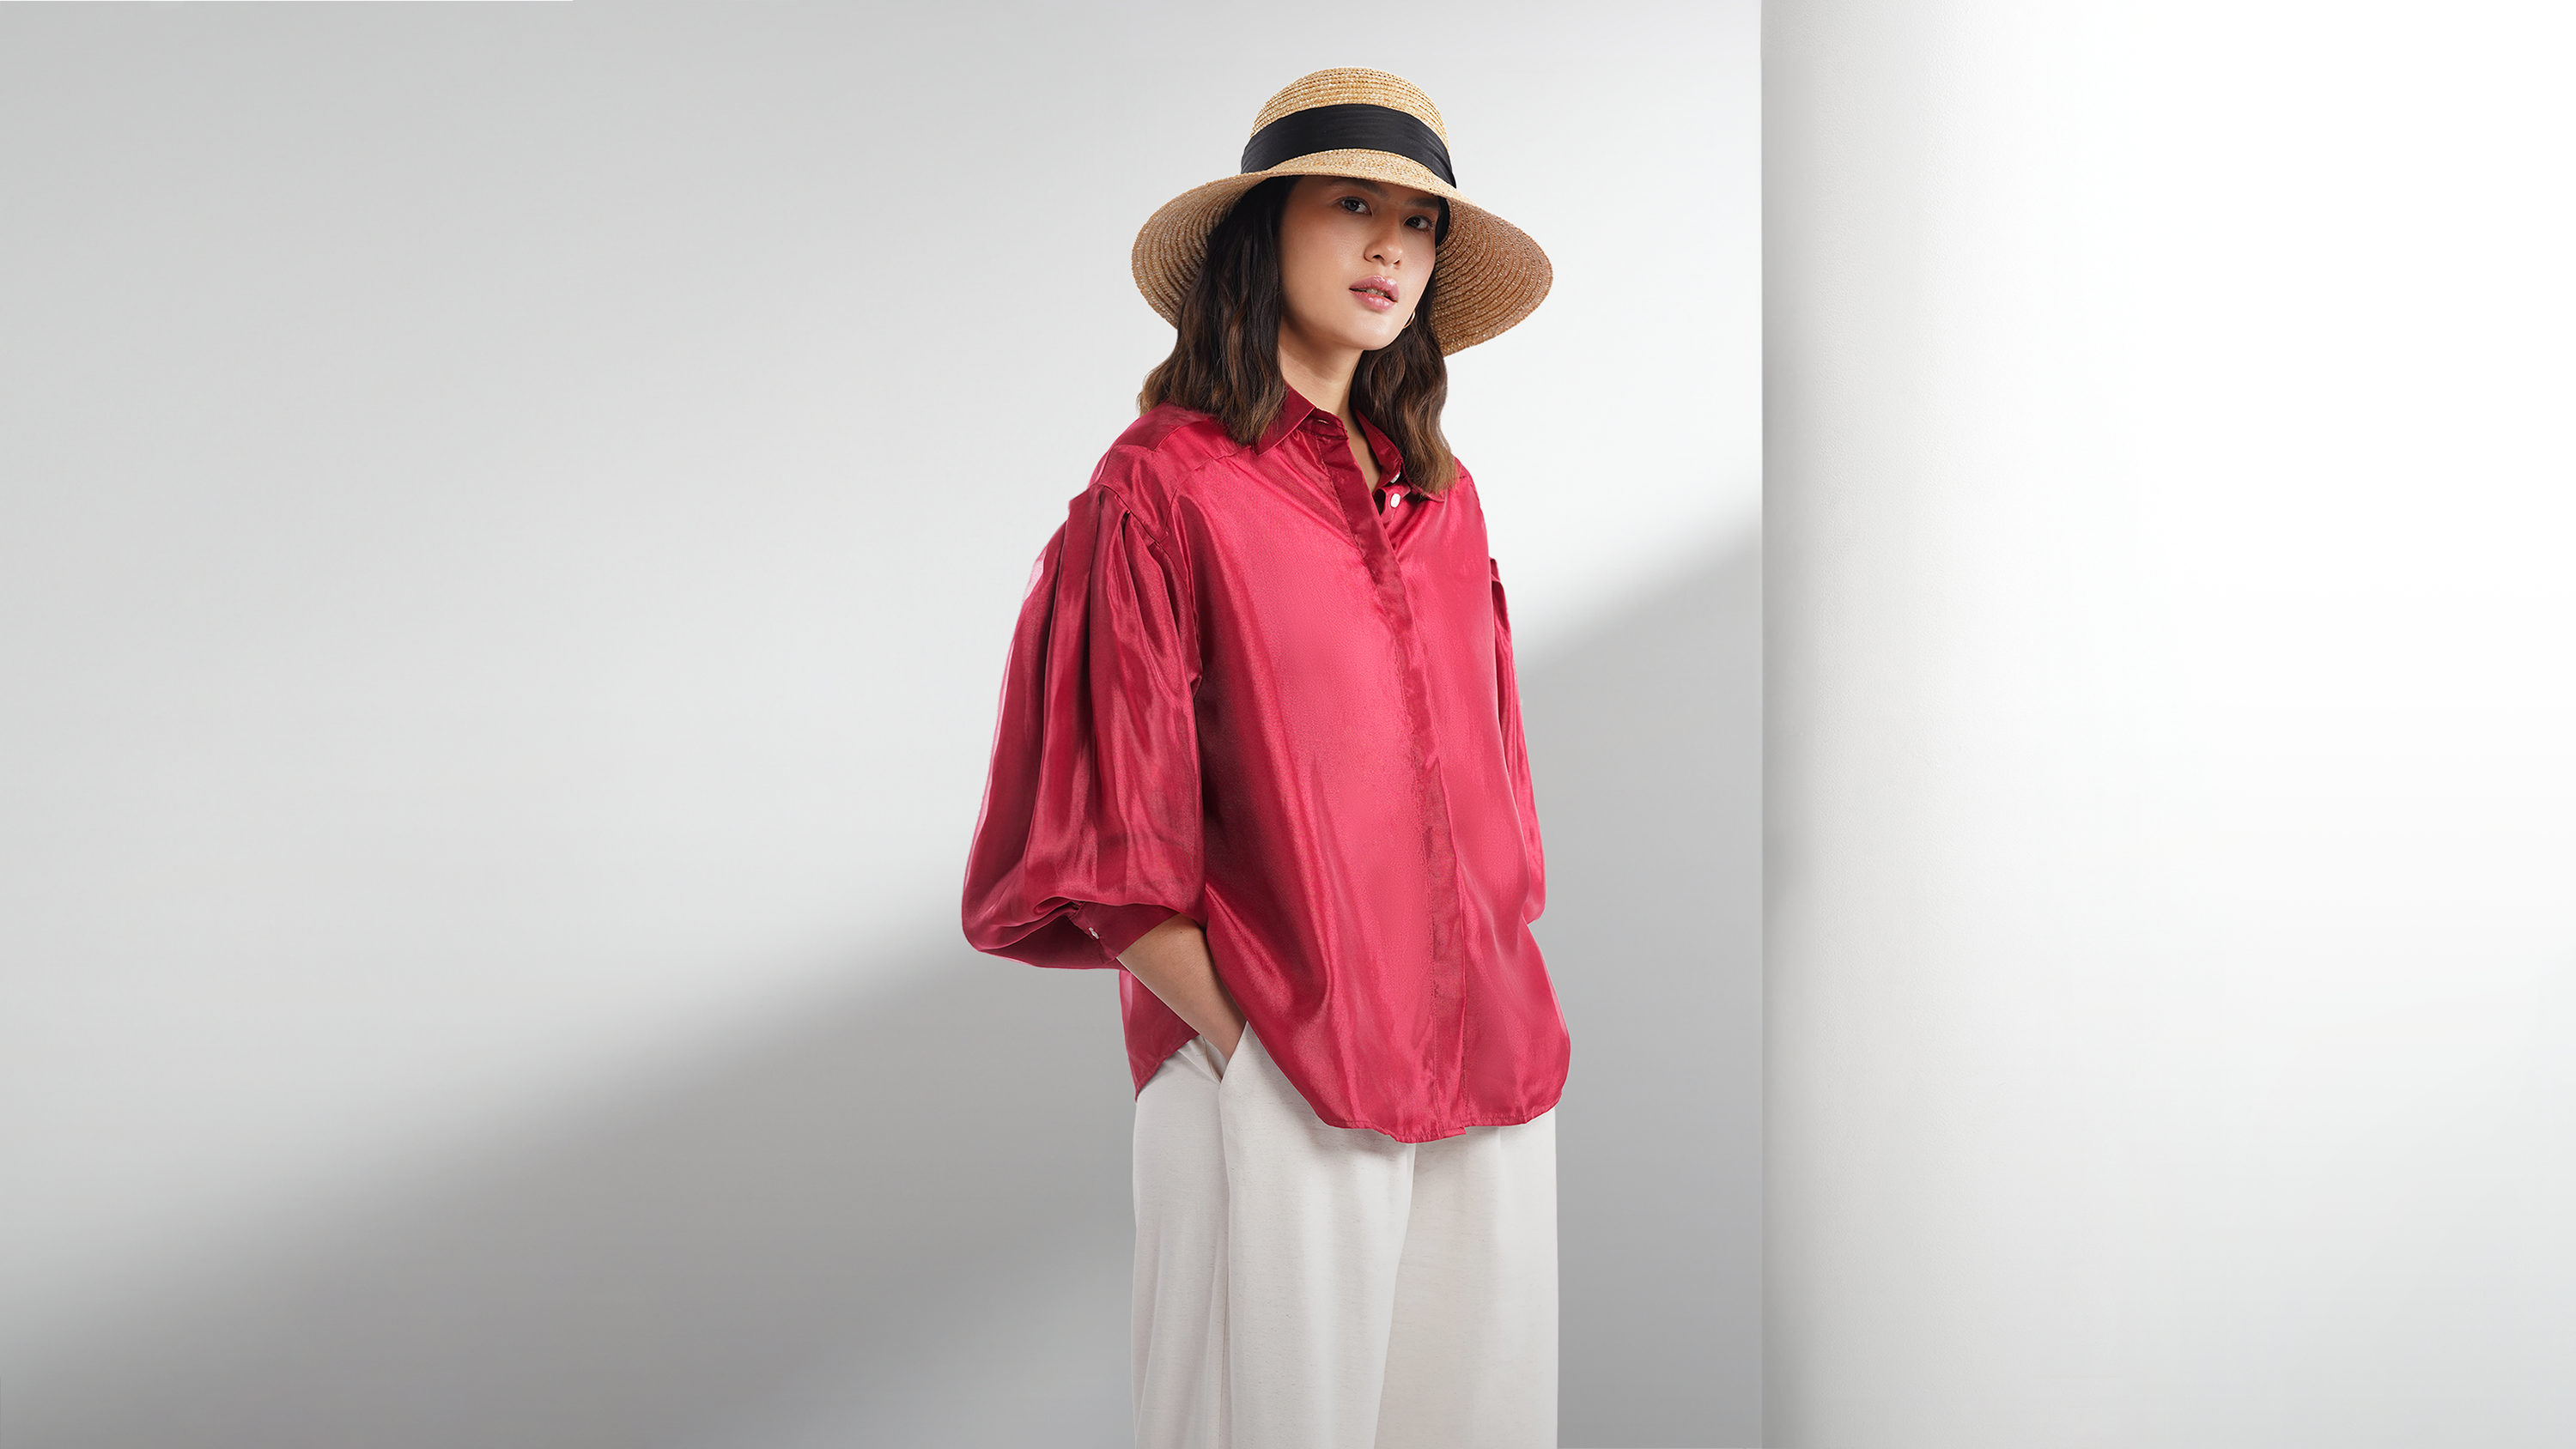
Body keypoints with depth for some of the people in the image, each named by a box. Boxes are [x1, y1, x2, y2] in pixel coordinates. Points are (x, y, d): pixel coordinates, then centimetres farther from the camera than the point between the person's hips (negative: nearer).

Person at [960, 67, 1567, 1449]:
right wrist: (1248, 1050, -11)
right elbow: (1106, 835, -8)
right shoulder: (1164, 481, -6)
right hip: (1272, 1079, -6)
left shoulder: (1439, 494, 12)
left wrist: (1510, 1022, 9)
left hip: (1486, 1066, 6)